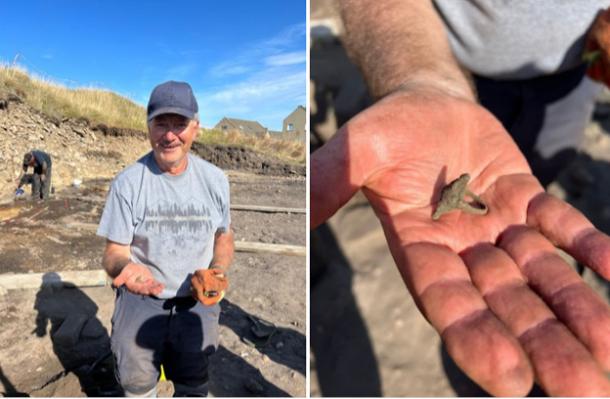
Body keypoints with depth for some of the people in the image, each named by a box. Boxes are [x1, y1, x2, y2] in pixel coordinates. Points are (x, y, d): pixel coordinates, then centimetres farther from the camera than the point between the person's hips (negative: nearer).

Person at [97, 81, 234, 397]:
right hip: (140, 299, -1)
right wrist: (125, 267, -33)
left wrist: (218, 273, -11)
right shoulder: (128, 182, -13)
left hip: (198, 301, 2)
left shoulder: (215, 179, -5)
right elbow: (114, 252, -9)